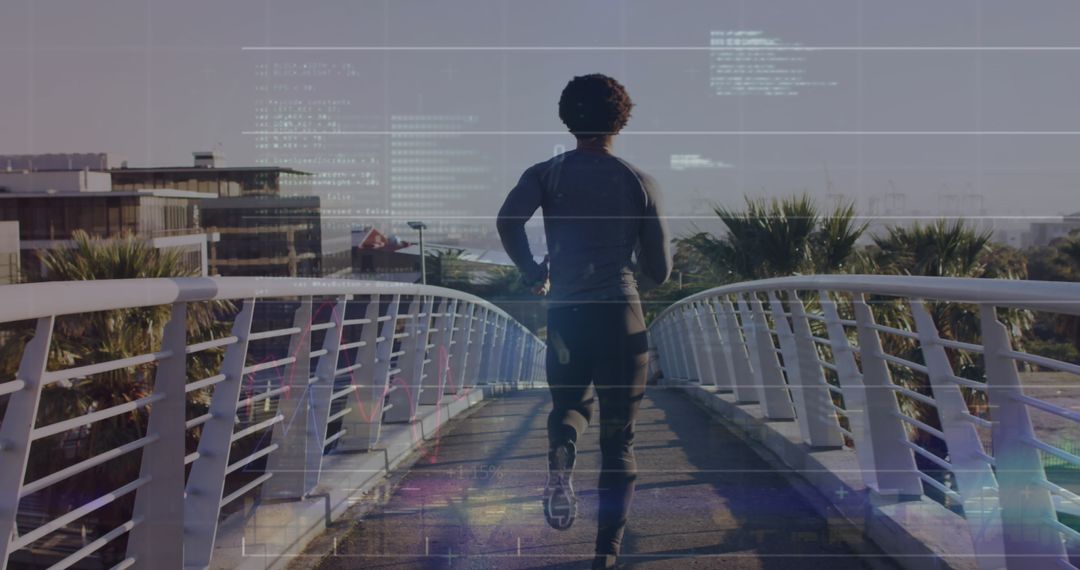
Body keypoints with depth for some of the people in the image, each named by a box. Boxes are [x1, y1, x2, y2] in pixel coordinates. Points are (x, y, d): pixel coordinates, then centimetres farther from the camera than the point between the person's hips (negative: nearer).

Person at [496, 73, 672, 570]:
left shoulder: (546, 174, 3)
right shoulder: (640, 183, 4)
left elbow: (507, 220, -17)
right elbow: (659, 271, 5)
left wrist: (531, 271, 1)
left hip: (564, 313, 1)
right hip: (620, 315, -1)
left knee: (569, 402, 27)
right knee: (618, 440, 7)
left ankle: (559, 460, -7)